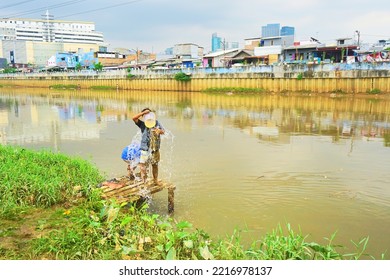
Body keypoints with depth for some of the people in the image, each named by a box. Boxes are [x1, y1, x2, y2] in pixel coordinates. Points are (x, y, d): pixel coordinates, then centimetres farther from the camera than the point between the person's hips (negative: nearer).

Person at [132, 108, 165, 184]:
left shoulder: (157, 122, 8)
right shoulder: (142, 124, 0)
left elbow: (163, 131, 5)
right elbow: (134, 118, -13)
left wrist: (159, 131, -19)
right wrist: (143, 112, -15)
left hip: (155, 149, 3)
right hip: (145, 148, -3)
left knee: (155, 165, 15)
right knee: (142, 164, -12)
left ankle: (156, 180, 32)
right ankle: (143, 181, 1)